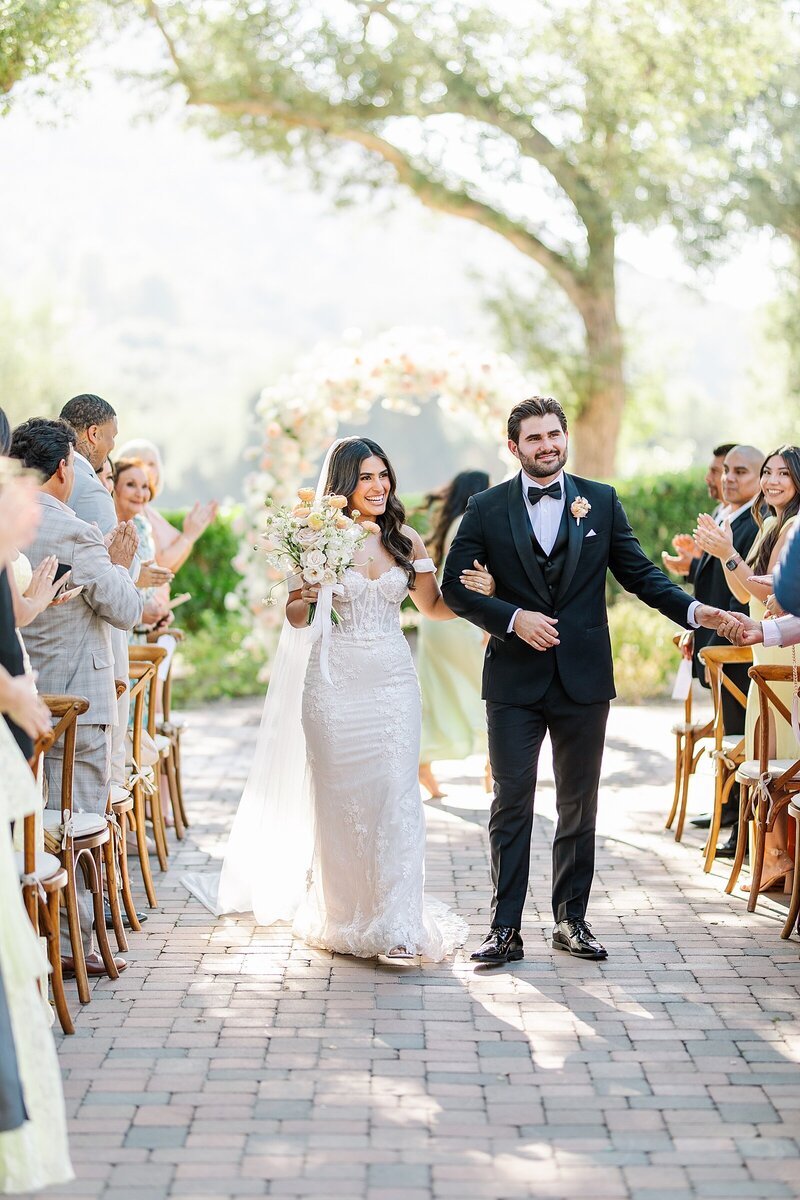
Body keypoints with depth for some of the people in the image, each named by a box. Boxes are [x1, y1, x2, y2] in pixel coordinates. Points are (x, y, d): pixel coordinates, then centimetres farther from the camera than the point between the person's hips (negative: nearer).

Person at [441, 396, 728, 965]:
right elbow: (455, 586, 0)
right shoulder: (486, 508, 2)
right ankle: (506, 928, 5)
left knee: (580, 805, 9)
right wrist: (513, 617, -14)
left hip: (584, 678, 2)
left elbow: (639, 571, 5)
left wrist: (692, 609, -10)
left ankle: (572, 919, 20)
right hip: (515, 680, -1)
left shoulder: (602, 502, 6)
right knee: (512, 803, 0)